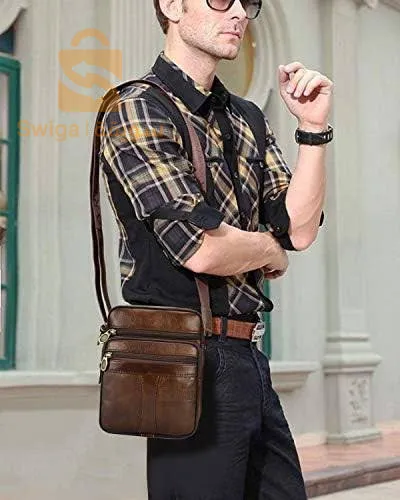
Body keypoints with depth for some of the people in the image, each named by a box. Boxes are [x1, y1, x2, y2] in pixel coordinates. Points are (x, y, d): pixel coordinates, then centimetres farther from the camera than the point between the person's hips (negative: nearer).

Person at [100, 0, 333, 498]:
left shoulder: (245, 121, 15)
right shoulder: (138, 111, -9)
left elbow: (299, 228, 6)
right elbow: (200, 248, -19)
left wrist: (313, 128, -3)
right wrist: (270, 250, 0)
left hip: (246, 357, 8)